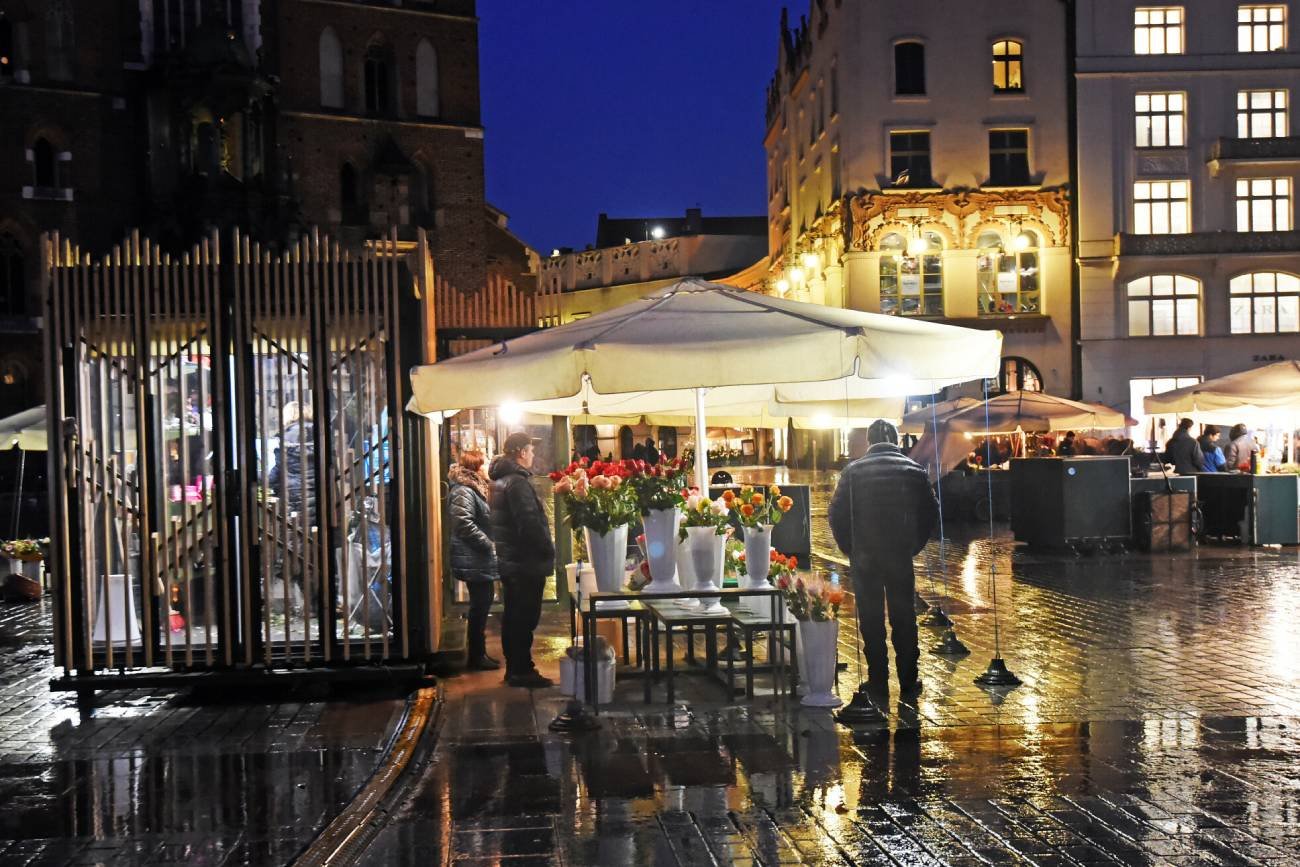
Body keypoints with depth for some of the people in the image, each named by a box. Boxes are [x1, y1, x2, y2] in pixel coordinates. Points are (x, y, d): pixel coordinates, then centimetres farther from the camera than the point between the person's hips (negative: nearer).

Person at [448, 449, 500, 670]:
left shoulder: (473, 489, 17)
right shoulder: (463, 492, -17)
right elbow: (465, 524, -27)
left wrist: (490, 545, 14)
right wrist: (489, 545, -21)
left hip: (479, 560, 10)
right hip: (473, 561, -10)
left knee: (481, 605, 13)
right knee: (479, 606, -4)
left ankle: (478, 653, 21)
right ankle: (475, 656, 4)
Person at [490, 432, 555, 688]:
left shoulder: (500, 481, 13)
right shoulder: (518, 483, -19)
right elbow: (530, 524, -24)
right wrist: (548, 551, -11)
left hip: (508, 560, 10)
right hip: (526, 562, -10)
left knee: (512, 616, 14)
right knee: (525, 618, -4)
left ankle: (513, 667, 22)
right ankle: (522, 671, 0)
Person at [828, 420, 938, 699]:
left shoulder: (853, 470, -3)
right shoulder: (913, 469, 1)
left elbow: (837, 514, -4)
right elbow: (930, 511, 3)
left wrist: (850, 549, 6)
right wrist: (914, 545, 10)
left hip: (864, 557, -1)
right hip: (901, 555, 1)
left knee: (871, 620, 7)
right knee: (904, 618, 10)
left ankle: (878, 681, 10)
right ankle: (908, 681, 12)